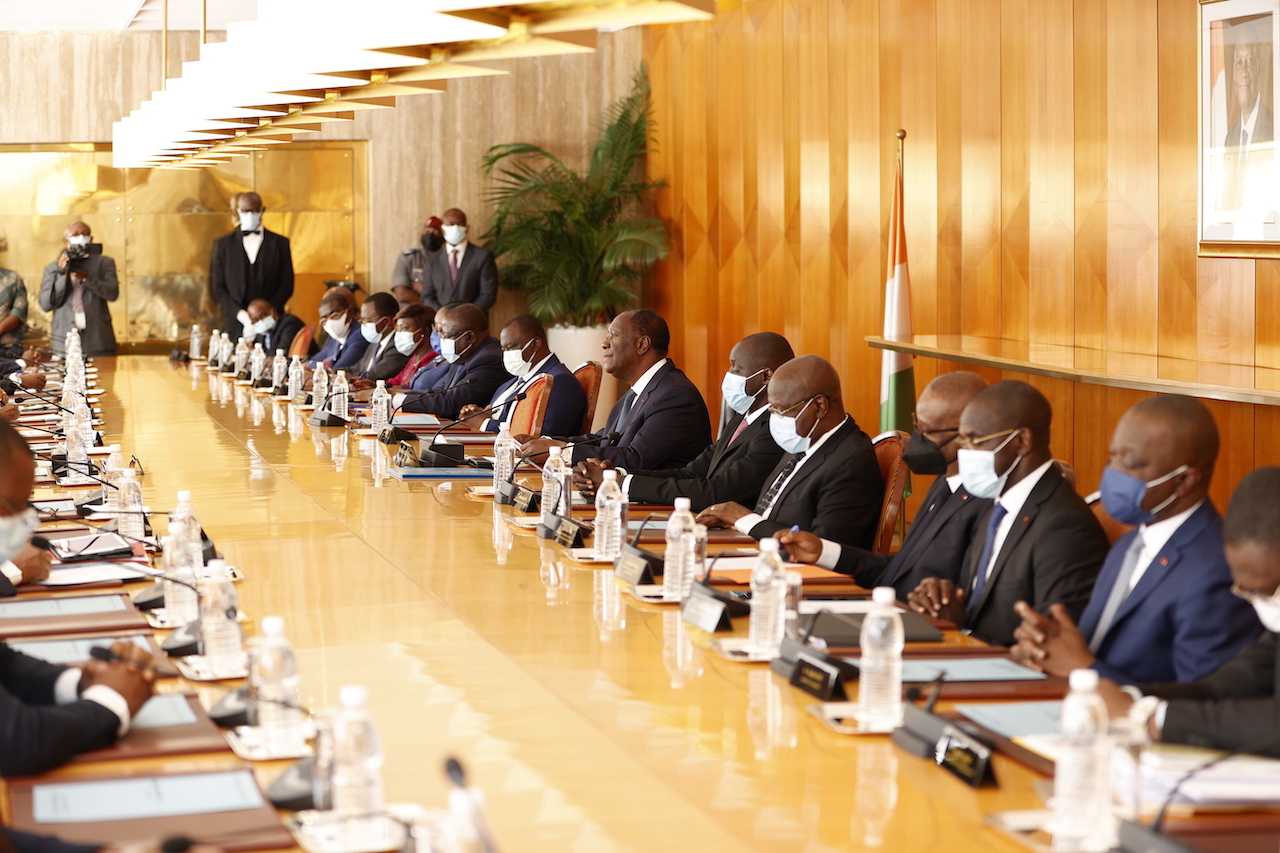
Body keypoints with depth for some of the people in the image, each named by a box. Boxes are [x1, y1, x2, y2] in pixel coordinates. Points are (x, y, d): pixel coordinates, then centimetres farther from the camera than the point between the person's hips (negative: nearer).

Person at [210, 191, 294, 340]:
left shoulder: (280, 243, 8)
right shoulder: (224, 244, 10)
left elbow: (287, 286, 5)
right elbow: (218, 287, 8)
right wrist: (239, 313, -8)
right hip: (236, 326, 1)